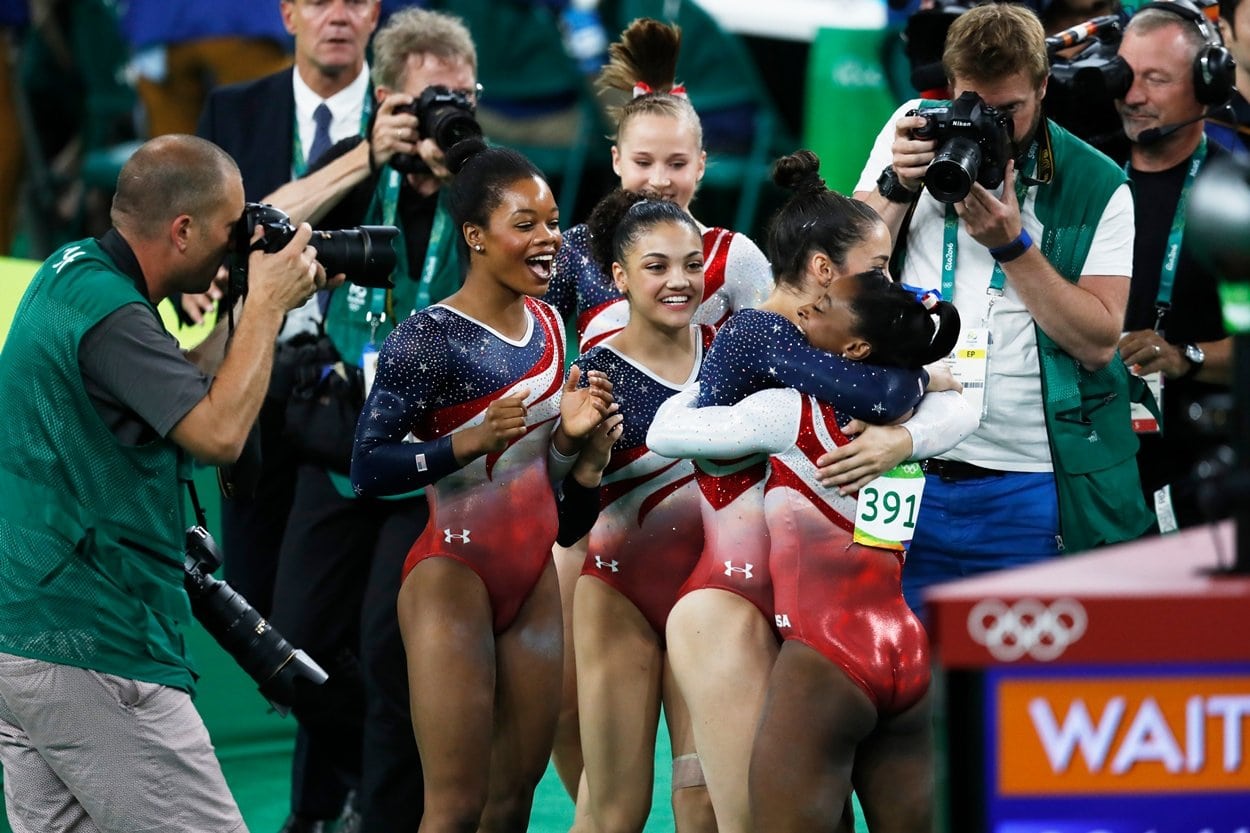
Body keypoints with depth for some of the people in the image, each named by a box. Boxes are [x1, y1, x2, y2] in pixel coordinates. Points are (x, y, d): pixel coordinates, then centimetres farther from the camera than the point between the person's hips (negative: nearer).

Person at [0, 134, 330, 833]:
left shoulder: (71, 272, 12)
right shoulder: (108, 314, -19)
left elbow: (180, 393, 22)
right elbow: (218, 431, -24)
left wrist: (246, 313, 14)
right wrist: (267, 306, -12)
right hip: (93, 656, -10)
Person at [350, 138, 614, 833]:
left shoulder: (548, 324, 8)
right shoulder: (428, 340, -15)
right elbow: (368, 468, -18)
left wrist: (569, 434, -2)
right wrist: (472, 441, -27)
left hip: (535, 577, 7)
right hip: (454, 573, -7)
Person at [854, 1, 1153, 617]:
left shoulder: (1095, 186, -1)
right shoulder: (916, 131, 7)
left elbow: (1098, 341, -8)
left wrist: (1012, 244, -16)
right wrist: (898, 184, -10)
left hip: (1036, 486, -2)